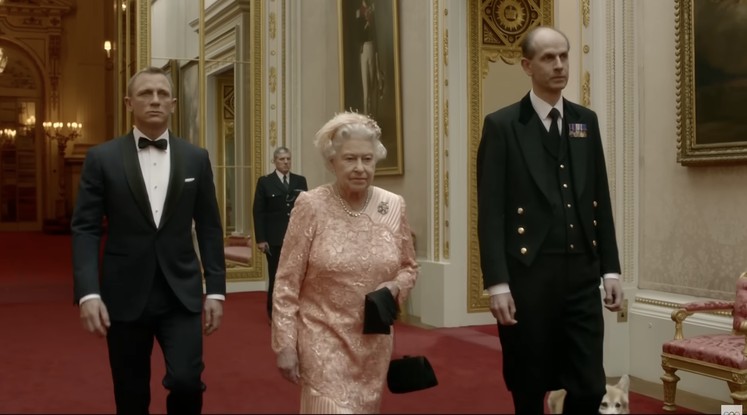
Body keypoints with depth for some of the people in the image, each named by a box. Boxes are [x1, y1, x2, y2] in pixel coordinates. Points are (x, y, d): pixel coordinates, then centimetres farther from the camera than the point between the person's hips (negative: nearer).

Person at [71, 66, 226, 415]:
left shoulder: (196, 158, 6)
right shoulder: (102, 158, 1)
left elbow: (209, 228, 8)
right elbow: (85, 229, -3)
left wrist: (215, 289, 2)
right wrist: (88, 293, -14)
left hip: (181, 293, 1)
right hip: (125, 295, 0)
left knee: (186, 380, -15)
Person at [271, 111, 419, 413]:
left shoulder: (394, 206, -1)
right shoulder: (311, 206, -11)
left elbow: (409, 267, 11)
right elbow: (286, 283, -8)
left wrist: (395, 288, -11)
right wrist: (285, 344, -10)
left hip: (374, 343, 4)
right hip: (324, 340, -4)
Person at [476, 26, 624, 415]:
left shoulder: (586, 121, 11)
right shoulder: (501, 125, -3)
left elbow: (600, 200, 13)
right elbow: (491, 211, -7)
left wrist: (610, 268, 9)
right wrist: (497, 283, -13)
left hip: (582, 273, 4)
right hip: (529, 275, -4)